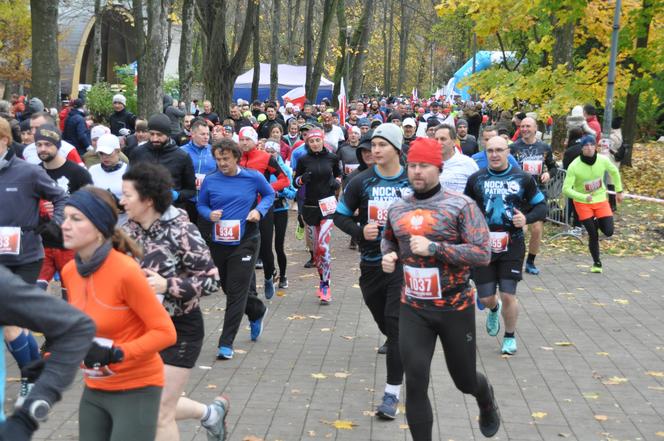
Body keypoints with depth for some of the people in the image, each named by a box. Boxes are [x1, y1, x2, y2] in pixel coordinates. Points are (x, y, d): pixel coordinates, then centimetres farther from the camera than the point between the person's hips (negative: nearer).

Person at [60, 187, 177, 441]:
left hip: (135, 390, -7)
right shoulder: (69, 272, 0)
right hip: (94, 390, 7)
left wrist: (115, 353, -26)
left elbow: (165, 332, -18)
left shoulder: (125, 271, -21)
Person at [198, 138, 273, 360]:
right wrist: (210, 214, -13)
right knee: (228, 288, 17)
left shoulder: (253, 177, -6)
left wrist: (259, 210, -8)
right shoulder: (210, 181, -3)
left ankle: (226, 343, -1)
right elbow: (201, 205, 9)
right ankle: (257, 311, 47)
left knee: (236, 292, -7)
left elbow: (270, 194, 10)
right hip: (218, 242, 4)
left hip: (245, 242, -3)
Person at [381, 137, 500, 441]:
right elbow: (388, 240, 24)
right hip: (413, 310, 3)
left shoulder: (461, 206, -12)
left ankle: (486, 400, 51)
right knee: (415, 385, -5)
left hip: (455, 308, -3)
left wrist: (434, 248, -24)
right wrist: (388, 256, 0)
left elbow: (482, 254, -18)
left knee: (464, 380, 15)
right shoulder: (397, 209, 4)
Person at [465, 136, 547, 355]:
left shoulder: (523, 178, -1)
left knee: (508, 296, -5)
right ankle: (494, 309, 44)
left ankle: (510, 336, 20)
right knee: (485, 298, 6)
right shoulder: (476, 179, 2)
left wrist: (526, 218, -15)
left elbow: (541, 207, 4)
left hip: (512, 246, -1)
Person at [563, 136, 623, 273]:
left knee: (608, 232, -6)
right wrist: (584, 197, -36)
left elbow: (614, 172, 9)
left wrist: (619, 191, 15)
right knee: (593, 235, -3)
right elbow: (566, 189, -24)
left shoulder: (603, 160, -13)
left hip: (601, 200, 3)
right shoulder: (574, 166, -22)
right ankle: (597, 263, 17)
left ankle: (597, 222, 29)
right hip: (582, 203, -3)